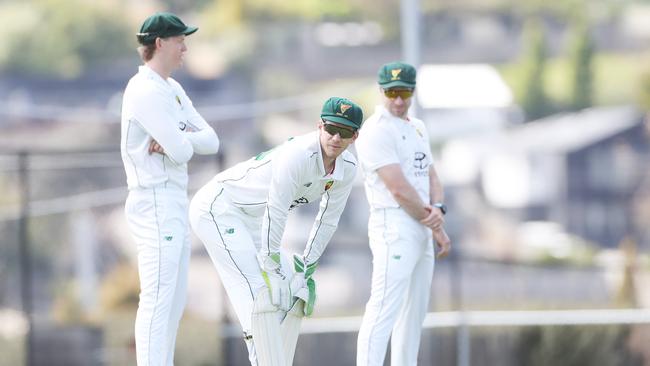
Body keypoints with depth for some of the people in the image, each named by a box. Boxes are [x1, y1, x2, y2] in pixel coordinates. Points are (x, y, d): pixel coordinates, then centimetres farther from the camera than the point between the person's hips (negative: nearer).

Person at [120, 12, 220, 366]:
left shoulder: (172, 90, 16)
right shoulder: (146, 91, -15)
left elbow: (211, 141, 8)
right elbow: (181, 152, -21)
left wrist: (180, 138, -11)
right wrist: (183, 140, 1)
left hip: (175, 204, 10)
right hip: (155, 203, -10)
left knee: (174, 301, 12)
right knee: (158, 300, -12)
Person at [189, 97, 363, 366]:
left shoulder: (347, 167, -5)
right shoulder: (297, 155, -30)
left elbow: (327, 221, 5)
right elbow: (275, 215, -27)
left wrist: (306, 269, 4)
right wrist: (272, 267, -22)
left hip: (254, 220, 9)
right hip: (217, 208, -9)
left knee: (294, 296, 6)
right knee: (262, 293, -21)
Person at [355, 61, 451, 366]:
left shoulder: (417, 128, 18)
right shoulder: (377, 131, -11)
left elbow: (431, 176, 17)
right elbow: (398, 189, -16)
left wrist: (437, 209, -5)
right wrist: (435, 226, -9)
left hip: (422, 232, 9)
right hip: (394, 228, -9)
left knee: (414, 314, 12)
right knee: (384, 312, -17)